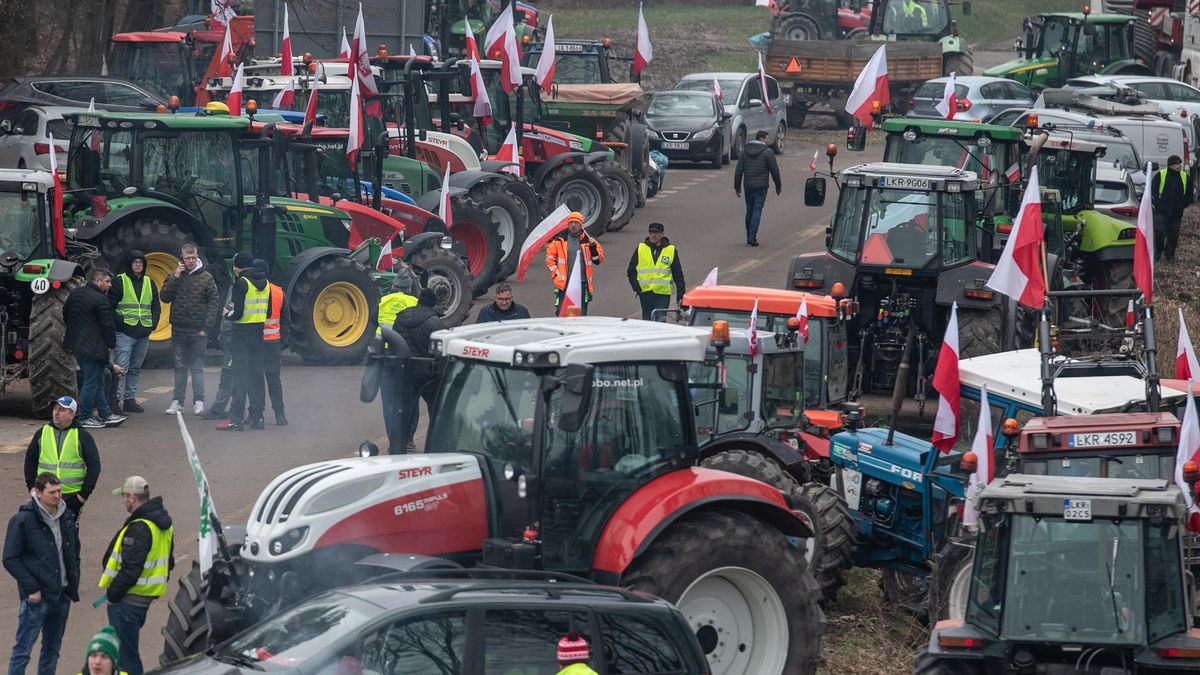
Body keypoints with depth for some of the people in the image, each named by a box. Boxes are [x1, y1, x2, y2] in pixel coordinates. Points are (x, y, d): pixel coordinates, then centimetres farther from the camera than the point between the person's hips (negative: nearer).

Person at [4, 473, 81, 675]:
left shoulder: (67, 517, 7)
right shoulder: (23, 520, -11)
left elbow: (75, 552, 21)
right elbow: (11, 559, -11)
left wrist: (73, 582, 10)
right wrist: (32, 588, -15)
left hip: (62, 595, 6)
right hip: (37, 597, -6)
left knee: (52, 649, 14)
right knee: (22, 650, -5)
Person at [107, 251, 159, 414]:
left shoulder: (149, 283, 14)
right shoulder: (119, 281, -2)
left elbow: (155, 307, 20)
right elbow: (110, 305, -4)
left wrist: (153, 323, 4)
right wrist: (119, 321, -14)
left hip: (143, 333, 6)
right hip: (125, 333, -6)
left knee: (135, 368, 10)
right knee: (121, 367, -12)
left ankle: (130, 400, 16)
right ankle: (115, 399, -13)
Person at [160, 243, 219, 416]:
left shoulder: (206, 277, 0)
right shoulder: (175, 275, 7)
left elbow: (214, 303, -2)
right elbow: (165, 297, 1)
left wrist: (206, 327, -9)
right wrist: (175, 278, -10)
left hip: (198, 331, -2)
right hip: (179, 330, 2)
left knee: (197, 366, -1)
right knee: (180, 367, 7)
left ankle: (198, 402, 0)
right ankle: (177, 401, 10)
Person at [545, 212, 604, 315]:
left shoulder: (587, 241, 8)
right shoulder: (559, 240, 4)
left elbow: (598, 260, 8)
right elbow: (550, 258, 9)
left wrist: (593, 249, -9)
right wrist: (556, 274, -1)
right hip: (564, 284, -1)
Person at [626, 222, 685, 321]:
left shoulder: (671, 250, 6)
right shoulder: (640, 249, 8)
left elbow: (678, 274, 9)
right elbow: (631, 271, 10)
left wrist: (680, 294, 6)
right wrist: (636, 287, -3)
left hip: (663, 294, -2)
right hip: (645, 293, 2)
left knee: (660, 321, -12)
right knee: (646, 320, 9)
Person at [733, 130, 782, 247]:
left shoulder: (745, 152, 8)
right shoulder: (767, 152, -6)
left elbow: (738, 170, 8)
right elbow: (774, 170, -4)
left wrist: (737, 187, 13)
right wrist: (778, 185, 7)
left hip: (748, 185, 4)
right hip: (761, 186, -4)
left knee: (749, 210, 14)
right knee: (757, 210, -4)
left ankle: (749, 236, 18)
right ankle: (752, 236, -13)